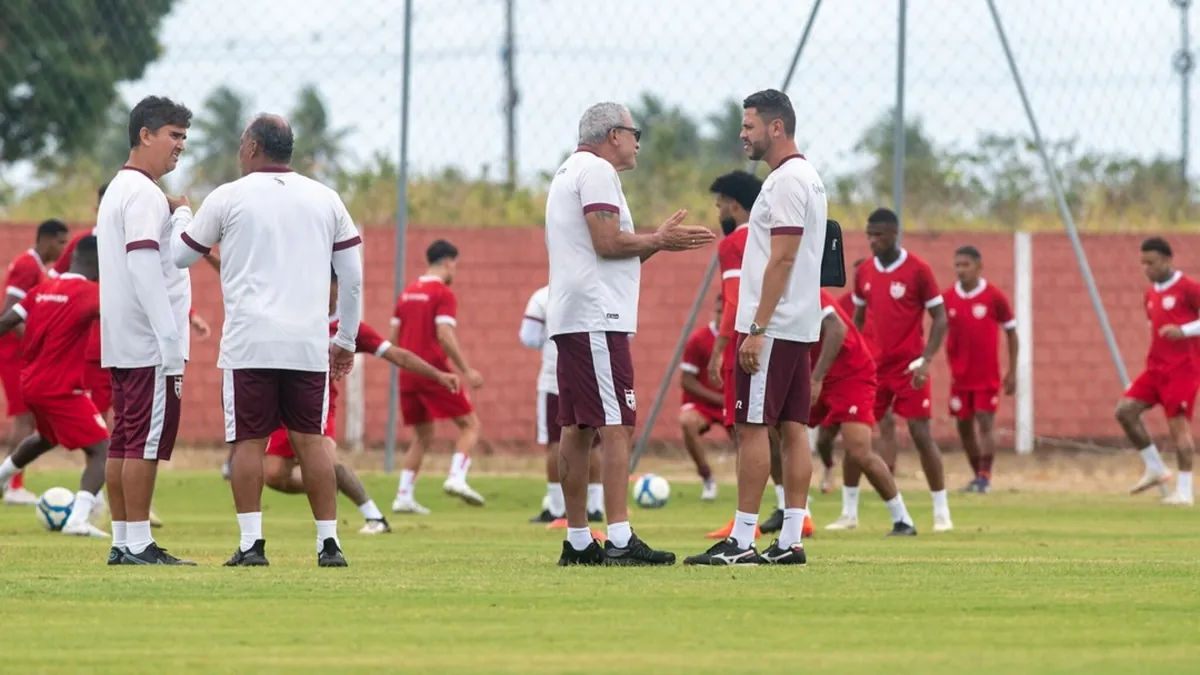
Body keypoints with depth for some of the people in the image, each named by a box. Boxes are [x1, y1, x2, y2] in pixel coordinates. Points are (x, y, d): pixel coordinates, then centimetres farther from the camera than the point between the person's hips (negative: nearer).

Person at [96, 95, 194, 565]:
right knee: (147, 440, -9)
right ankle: (138, 544, -10)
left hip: (121, 344, 10)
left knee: (124, 440, 9)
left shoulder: (117, 191, 19)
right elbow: (144, 264, -21)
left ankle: (121, 541, 11)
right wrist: (170, 340, -22)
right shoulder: (144, 194, -13)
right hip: (150, 343, -10)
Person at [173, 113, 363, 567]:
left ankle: (251, 542, -5)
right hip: (309, 343, 3)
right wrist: (346, 339, 21)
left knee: (249, 441, 1)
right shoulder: (326, 200, 11)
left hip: (249, 342, -3)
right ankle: (329, 542, 4)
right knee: (310, 440, 6)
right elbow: (353, 277, 12)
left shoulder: (227, 198, 2)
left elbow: (180, 257, 13)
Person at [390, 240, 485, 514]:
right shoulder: (444, 294, -8)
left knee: (423, 436, 17)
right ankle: (456, 478, -18)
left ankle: (404, 495, 8)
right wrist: (466, 370, -17)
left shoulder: (407, 293, 14)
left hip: (408, 375, 7)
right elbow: (445, 336, -19)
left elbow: (393, 337, 14)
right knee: (470, 424, 2)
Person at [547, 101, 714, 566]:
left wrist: (656, 241, 18)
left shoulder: (568, 173, 24)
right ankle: (619, 540, -19)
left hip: (569, 318, 10)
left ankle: (577, 541, 11)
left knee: (577, 428, 10)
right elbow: (607, 242, -17)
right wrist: (658, 241, -4)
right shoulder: (596, 170, -7)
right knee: (616, 425, -13)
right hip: (597, 317, -10)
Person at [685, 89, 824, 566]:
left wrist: (757, 329, -22)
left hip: (772, 328, -10)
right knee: (793, 428, 7)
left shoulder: (785, 182, -15)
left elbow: (782, 260, -21)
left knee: (752, 427, -9)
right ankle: (790, 540, 6)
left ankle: (741, 541, -10)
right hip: (800, 328, 10)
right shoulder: (807, 178, 18)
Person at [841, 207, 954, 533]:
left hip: (909, 368, -5)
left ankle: (942, 512, 1)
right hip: (874, 367, 5)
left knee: (921, 434, -7)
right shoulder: (863, 272, 7)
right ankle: (848, 512, 13)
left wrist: (925, 361, -15)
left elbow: (940, 318, -6)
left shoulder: (918, 270, -8)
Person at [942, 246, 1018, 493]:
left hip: (987, 375, -4)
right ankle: (977, 474, 20)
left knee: (985, 423, -10)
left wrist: (1012, 373, -1)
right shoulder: (947, 298, 1)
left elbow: (1011, 333, 1)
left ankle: (985, 477, -7)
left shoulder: (995, 297, -7)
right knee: (963, 425, 6)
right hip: (960, 375, 4)